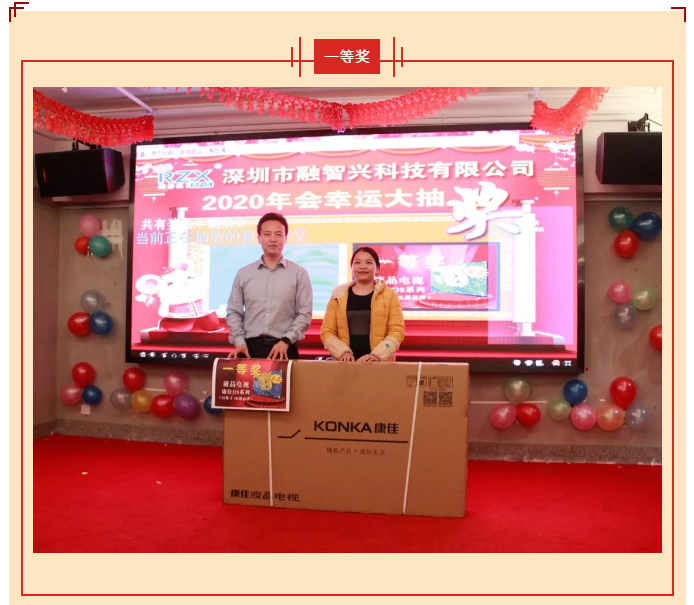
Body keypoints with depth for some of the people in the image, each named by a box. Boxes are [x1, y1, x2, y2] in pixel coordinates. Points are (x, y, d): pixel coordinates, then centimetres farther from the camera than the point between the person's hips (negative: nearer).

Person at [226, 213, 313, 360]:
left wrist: (286, 340, -12)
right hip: (251, 347, 2)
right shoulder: (243, 273, 9)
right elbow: (233, 312, 10)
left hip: (284, 349, -1)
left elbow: (305, 313, -2)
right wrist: (239, 341, -4)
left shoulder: (299, 273, 3)